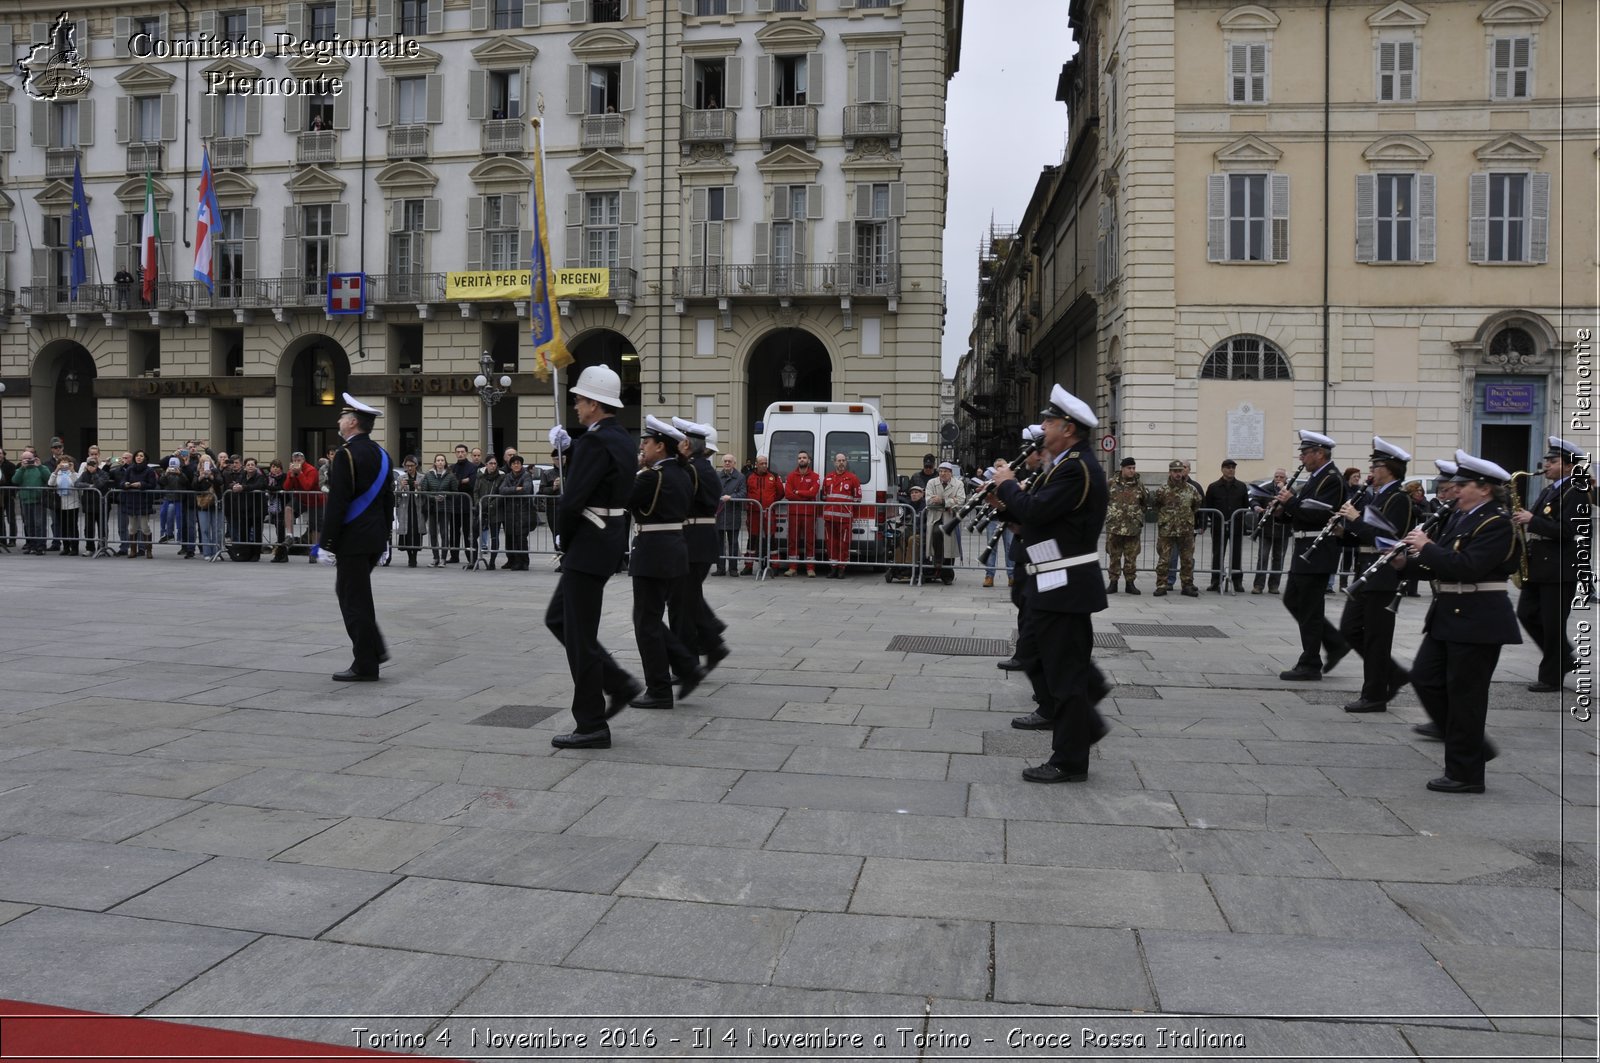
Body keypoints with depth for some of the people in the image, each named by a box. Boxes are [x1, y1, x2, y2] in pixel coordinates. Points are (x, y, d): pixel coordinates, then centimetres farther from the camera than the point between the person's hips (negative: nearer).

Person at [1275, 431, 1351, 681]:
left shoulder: (1332, 479, -14)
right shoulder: (1314, 478, 15)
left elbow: (1321, 514, -25)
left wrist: (1291, 502, -19)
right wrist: (1283, 511, 2)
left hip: (1318, 553, -10)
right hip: (1306, 550, 10)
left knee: (1308, 609, -3)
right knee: (1293, 601, 14)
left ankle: (1310, 665, 6)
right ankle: (1335, 644, 21)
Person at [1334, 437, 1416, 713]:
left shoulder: (1399, 499, -12)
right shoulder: (1376, 496, 15)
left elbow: (1385, 538, -23)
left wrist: (1355, 519, -19)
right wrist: (1345, 530, 0)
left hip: (1383, 578, -9)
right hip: (1367, 576, 9)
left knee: (1375, 637, -2)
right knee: (1350, 630, 11)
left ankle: (1375, 696, 7)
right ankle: (1394, 676, 23)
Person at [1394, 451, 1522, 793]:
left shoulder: (1497, 523, -14)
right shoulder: (1459, 517, 12)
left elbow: (1467, 566, -25)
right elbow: (1442, 559, 16)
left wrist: (1426, 547, -19)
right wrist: (1408, 560, 0)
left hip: (1478, 621, -9)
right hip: (1449, 615, 9)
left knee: (1465, 694, -2)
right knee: (1425, 677, 9)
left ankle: (1465, 774, 10)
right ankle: (1472, 745, 23)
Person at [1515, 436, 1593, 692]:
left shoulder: (1576, 493, -11)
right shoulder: (1548, 491, 15)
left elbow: (1566, 530, -20)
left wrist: (1531, 520, -19)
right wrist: (1523, 520, 2)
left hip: (1560, 570, -9)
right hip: (1538, 566, 9)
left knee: (1553, 624, -1)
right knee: (1526, 614, 9)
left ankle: (1551, 678, 9)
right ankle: (1563, 658, 24)